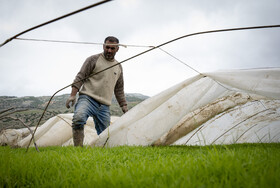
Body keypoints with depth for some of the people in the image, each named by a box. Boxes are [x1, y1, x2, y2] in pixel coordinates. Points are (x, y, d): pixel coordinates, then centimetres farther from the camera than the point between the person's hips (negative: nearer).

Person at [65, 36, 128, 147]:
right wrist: (72, 95, -12)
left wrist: (124, 106, 25)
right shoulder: (93, 60, 4)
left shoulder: (118, 67, 20)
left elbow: (119, 90, 28)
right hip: (87, 98, -5)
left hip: (104, 106, 5)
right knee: (78, 118, -34)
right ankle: (78, 148, -34)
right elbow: (80, 77, -1)